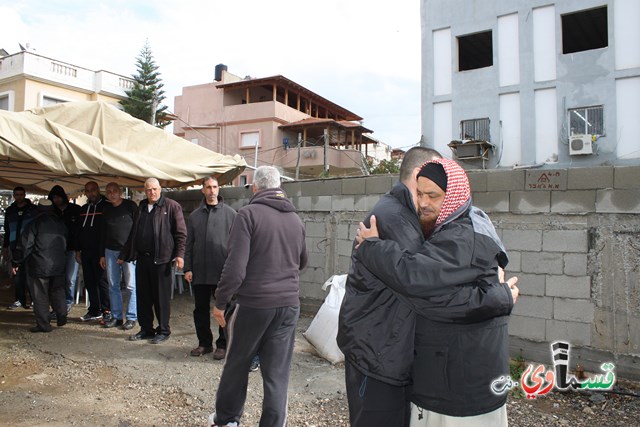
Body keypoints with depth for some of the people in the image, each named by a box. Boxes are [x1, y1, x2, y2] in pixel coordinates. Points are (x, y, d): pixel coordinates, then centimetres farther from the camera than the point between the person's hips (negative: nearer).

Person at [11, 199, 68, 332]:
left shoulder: (35, 223, -8)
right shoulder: (60, 223, 10)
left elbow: (25, 245, -10)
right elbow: (65, 245, 17)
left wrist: (17, 262, -2)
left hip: (39, 266, -5)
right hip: (58, 266, 5)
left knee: (40, 296, 2)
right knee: (57, 292, 18)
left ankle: (43, 325, 4)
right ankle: (62, 318, 19)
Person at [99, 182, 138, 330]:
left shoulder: (130, 206, -2)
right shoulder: (106, 209, 13)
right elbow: (103, 233, 18)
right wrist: (102, 254, 14)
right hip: (110, 251, 5)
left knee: (131, 286, -3)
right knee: (113, 286, 7)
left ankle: (131, 317, 4)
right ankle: (116, 317, 15)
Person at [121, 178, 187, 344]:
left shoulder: (172, 206, -3)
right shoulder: (141, 207, 16)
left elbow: (181, 233, -7)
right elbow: (133, 233, 22)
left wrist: (179, 254, -16)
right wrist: (124, 254, 22)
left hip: (161, 259, -6)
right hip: (142, 258, 6)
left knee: (162, 297, 2)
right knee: (142, 296, 12)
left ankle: (163, 331, 15)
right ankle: (146, 329, 25)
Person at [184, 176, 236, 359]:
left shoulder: (230, 213, -2)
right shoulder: (195, 215, 9)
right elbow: (189, 244, 9)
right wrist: (187, 268, 3)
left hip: (223, 272, -3)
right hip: (199, 272, 4)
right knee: (201, 309, 12)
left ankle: (222, 344, 20)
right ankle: (204, 343, 27)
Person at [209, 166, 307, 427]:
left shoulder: (249, 214, -10)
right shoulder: (296, 219, 5)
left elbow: (235, 267, -16)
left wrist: (220, 302, -5)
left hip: (253, 304, -3)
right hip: (289, 305, 4)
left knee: (237, 364, 17)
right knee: (277, 374, 9)